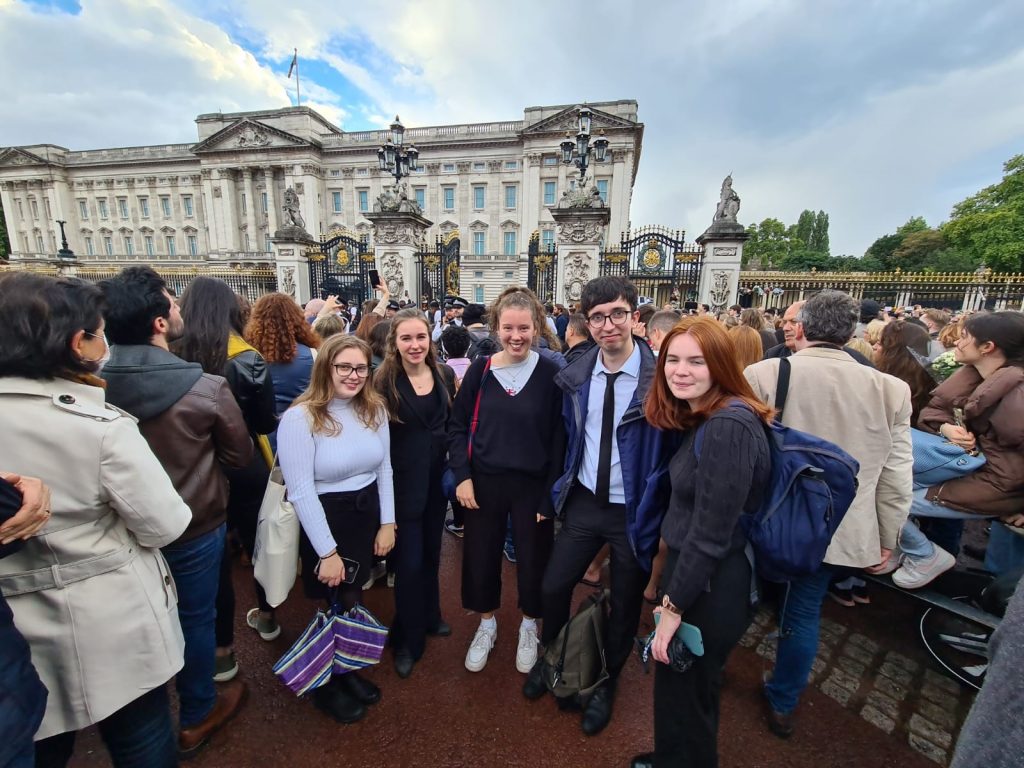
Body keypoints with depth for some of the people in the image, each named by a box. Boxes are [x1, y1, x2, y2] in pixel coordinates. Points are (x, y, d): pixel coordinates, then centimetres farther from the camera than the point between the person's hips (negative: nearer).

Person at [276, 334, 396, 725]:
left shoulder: (375, 409, -3)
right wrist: (327, 551, -15)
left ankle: (347, 670, 48)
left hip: (368, 515, 5)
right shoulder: (300, 418, -19)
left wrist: (387, 522, 1)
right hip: (323, 521, -4)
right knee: (333, 603, 15)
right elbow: (300, 491, -19)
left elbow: (384, 468, 3)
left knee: (353, 598, 21)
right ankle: (326, 684, 44)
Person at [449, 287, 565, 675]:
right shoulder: (480, 369, -4)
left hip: (533, 485, -1)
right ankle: (486, 625, 44)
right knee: (481, 557, 16)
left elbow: (559, 438, -7)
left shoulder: (550, 373, -9)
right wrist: (462, 476, -7)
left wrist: (551, 493, -9)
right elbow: (458, 427, 2)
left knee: (532, 559, 15)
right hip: (484, 482, 2)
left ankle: (528, 627, 44)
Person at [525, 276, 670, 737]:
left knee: (625, 604, 17)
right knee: (554, 586, 15)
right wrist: (560, 488, 8)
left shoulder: (659, 378, -17)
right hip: (583, 501, 4)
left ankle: (607, 682, 47)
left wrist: (664, 519, -10)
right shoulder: (575, 377, -3)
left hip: (634, 511, -3)